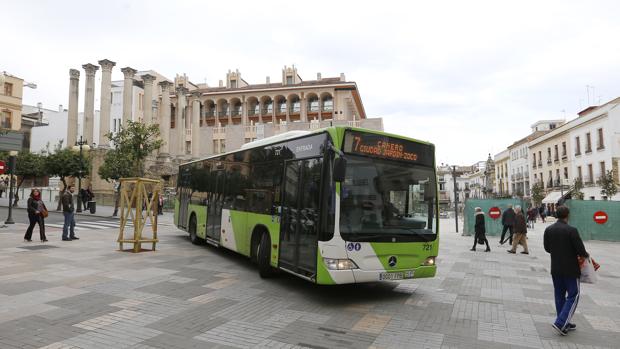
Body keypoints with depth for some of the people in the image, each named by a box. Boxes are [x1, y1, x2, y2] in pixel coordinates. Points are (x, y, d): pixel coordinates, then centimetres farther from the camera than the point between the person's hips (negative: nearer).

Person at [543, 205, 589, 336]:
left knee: (560, 295, 15)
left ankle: (564, 324, 23)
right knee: (573, 296, 5)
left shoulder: (548, 230, -1)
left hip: (555, 269, 6)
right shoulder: (571, 230, -19)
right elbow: (581, 250, -17)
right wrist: (585, 255, 5)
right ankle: (560, 323, -4)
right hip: (570, 269, -5)